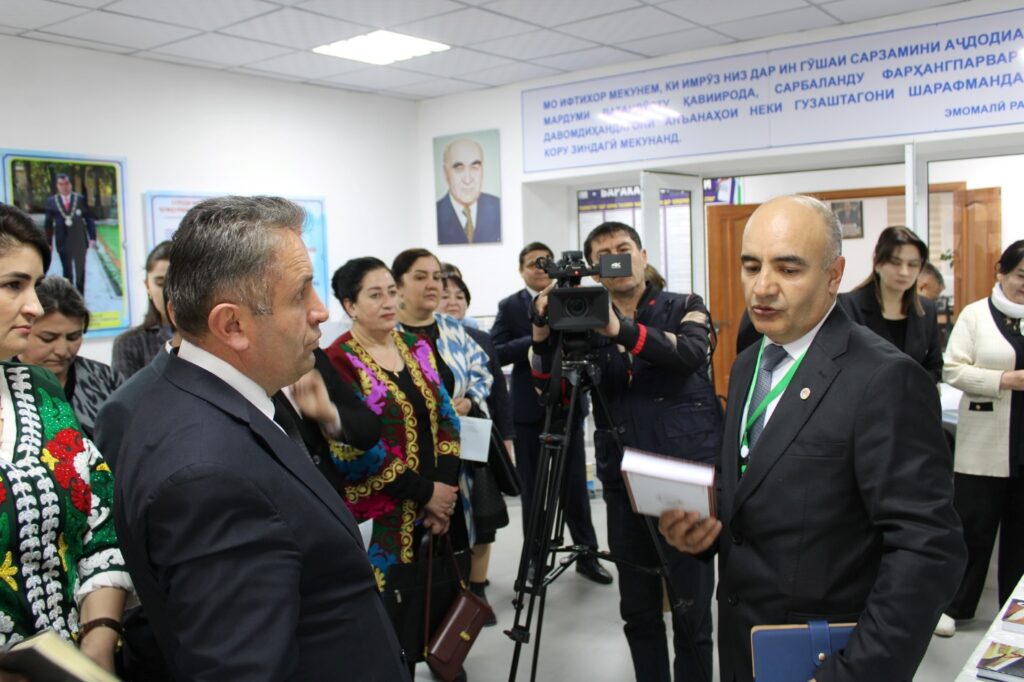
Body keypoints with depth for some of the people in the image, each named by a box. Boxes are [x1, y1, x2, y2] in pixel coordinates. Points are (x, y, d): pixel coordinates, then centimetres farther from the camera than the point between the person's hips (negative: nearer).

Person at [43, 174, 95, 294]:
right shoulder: (51, 201, 3)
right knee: (67, 272, 3)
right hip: (63, 242, 0)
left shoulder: (80, 199, 3)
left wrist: (92, 237, -6)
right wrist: (48, 243, 0)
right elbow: (48, 223, 4)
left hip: (80, 241, 0)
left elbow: (89, 219, 2)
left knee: (80, 270, 7)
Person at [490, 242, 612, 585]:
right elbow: (496, 353, -9)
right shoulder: (510, 306, 1)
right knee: (533, 489, 8)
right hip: (530, 409, -2)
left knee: (576, 484, 9)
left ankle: (587, 554, 21)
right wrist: (536, 339, -18)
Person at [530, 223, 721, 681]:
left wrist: (622, 329, -35)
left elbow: (689, 352, -19)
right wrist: (543, 335, -20)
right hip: (624, 482, 3)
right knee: (637, 612, 12)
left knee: (692, 613, 3)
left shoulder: (685, 308, 3)